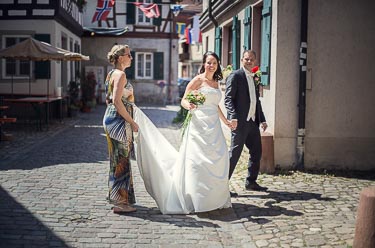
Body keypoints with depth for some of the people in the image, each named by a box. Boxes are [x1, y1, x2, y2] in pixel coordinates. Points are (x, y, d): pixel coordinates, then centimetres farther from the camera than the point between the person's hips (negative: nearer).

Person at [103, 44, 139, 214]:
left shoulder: (112, 74, 15)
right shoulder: (120, 74, -15)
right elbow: (117, 101, -23)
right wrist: (131, 121, -17)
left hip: (111, 117, 10)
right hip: (119, 120, -10)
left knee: (118, 160, 17)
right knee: (121, 161, -4)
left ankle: (117, 197, 27)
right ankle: (120, 202, 3)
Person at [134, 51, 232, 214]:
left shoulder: (215, 82, 16)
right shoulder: (197, 80, -3)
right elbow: (183, 100, -5)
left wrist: (225, 121, 28)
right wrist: (189, 106, -26)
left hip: (214, 127, 7)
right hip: (199, 126, -6)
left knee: (216, 161, 4)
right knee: (197, 160, -6)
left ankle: (216, 198, 14)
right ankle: (196, 199, 1)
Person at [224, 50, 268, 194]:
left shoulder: (254, 78, 19)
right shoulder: (235, 76, -6)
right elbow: (228, 98, -13)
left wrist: (262, 119, 14)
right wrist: (233, 117, -25)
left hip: (252, 121, 8)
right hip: (239, 122, -8)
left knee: (257, 151, 12)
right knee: (235, 152, -7)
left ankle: (251, 182, 26)